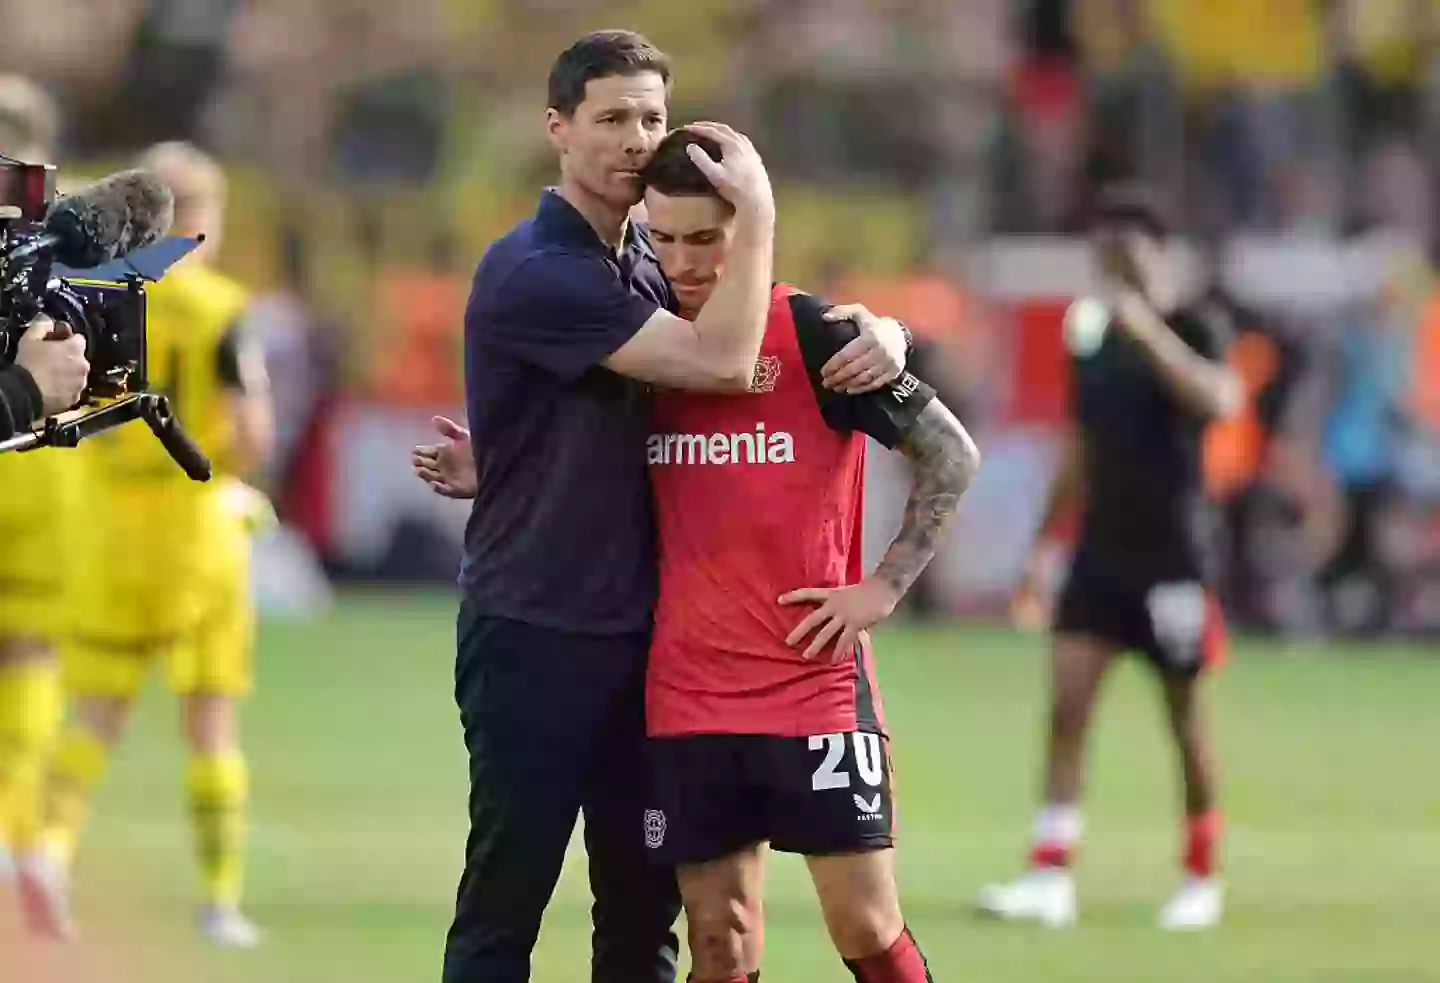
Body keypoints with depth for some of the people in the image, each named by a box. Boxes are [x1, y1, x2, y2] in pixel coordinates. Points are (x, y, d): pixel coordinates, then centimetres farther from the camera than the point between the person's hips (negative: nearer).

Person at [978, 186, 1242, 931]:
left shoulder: (1194, 330, -7)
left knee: (1185, 717, 4)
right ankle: (1050, 878, -9)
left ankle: (1202, 881, 18)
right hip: (1101, 548, 5)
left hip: (1173, 553, -5)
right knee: (1066, 704, -6)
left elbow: (1217, 400, -29)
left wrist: (1148, 330, -34)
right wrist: (1043, 550, 17)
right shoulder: (1092, 335, 10)